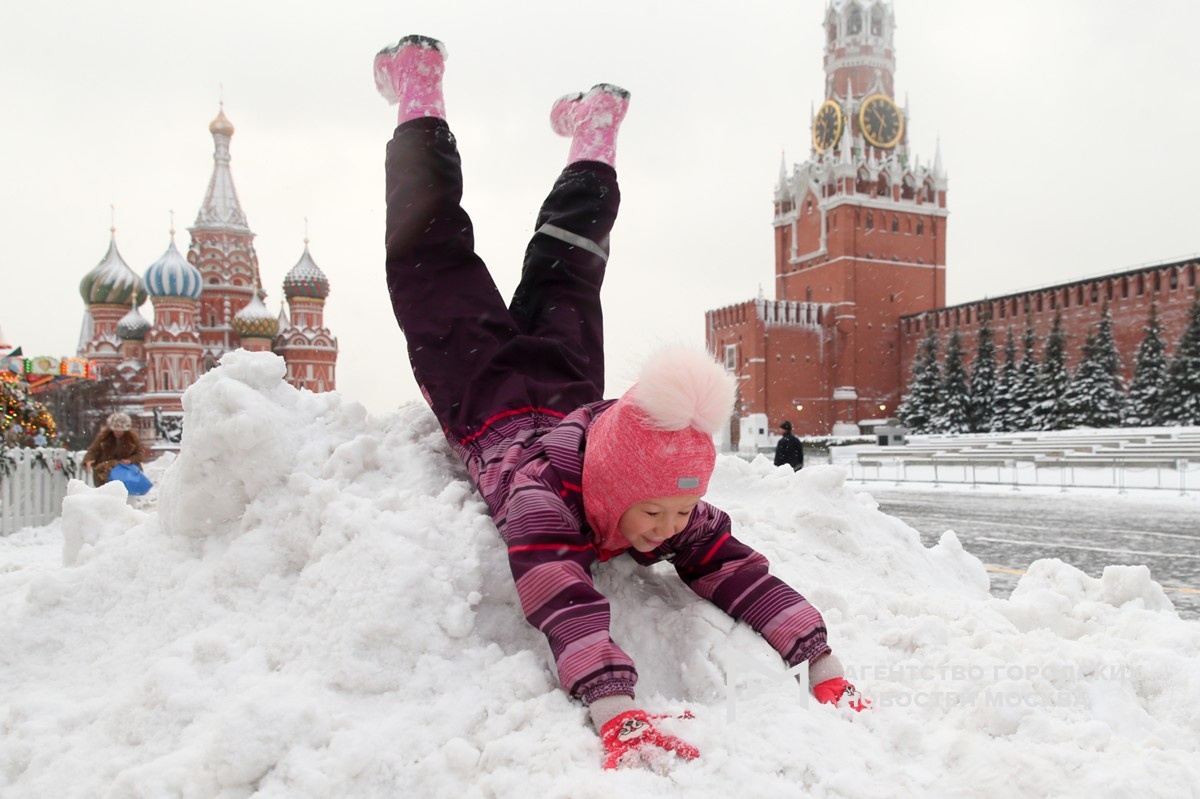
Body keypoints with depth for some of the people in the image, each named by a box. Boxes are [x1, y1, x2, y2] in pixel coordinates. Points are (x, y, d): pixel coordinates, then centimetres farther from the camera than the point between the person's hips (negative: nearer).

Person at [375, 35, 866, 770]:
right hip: (485, 395, -3)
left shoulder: (676, 505, -33)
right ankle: (422, 107, 33)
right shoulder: (543, 500, -47)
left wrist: (827, 672, -38)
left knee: (562, 274, 26)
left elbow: (747, 579, -32)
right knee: (436, 260, 17)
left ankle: (594, 138, 47)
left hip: (569, 395, 3)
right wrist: (618, 716, -68)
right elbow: (566, 607, -57)